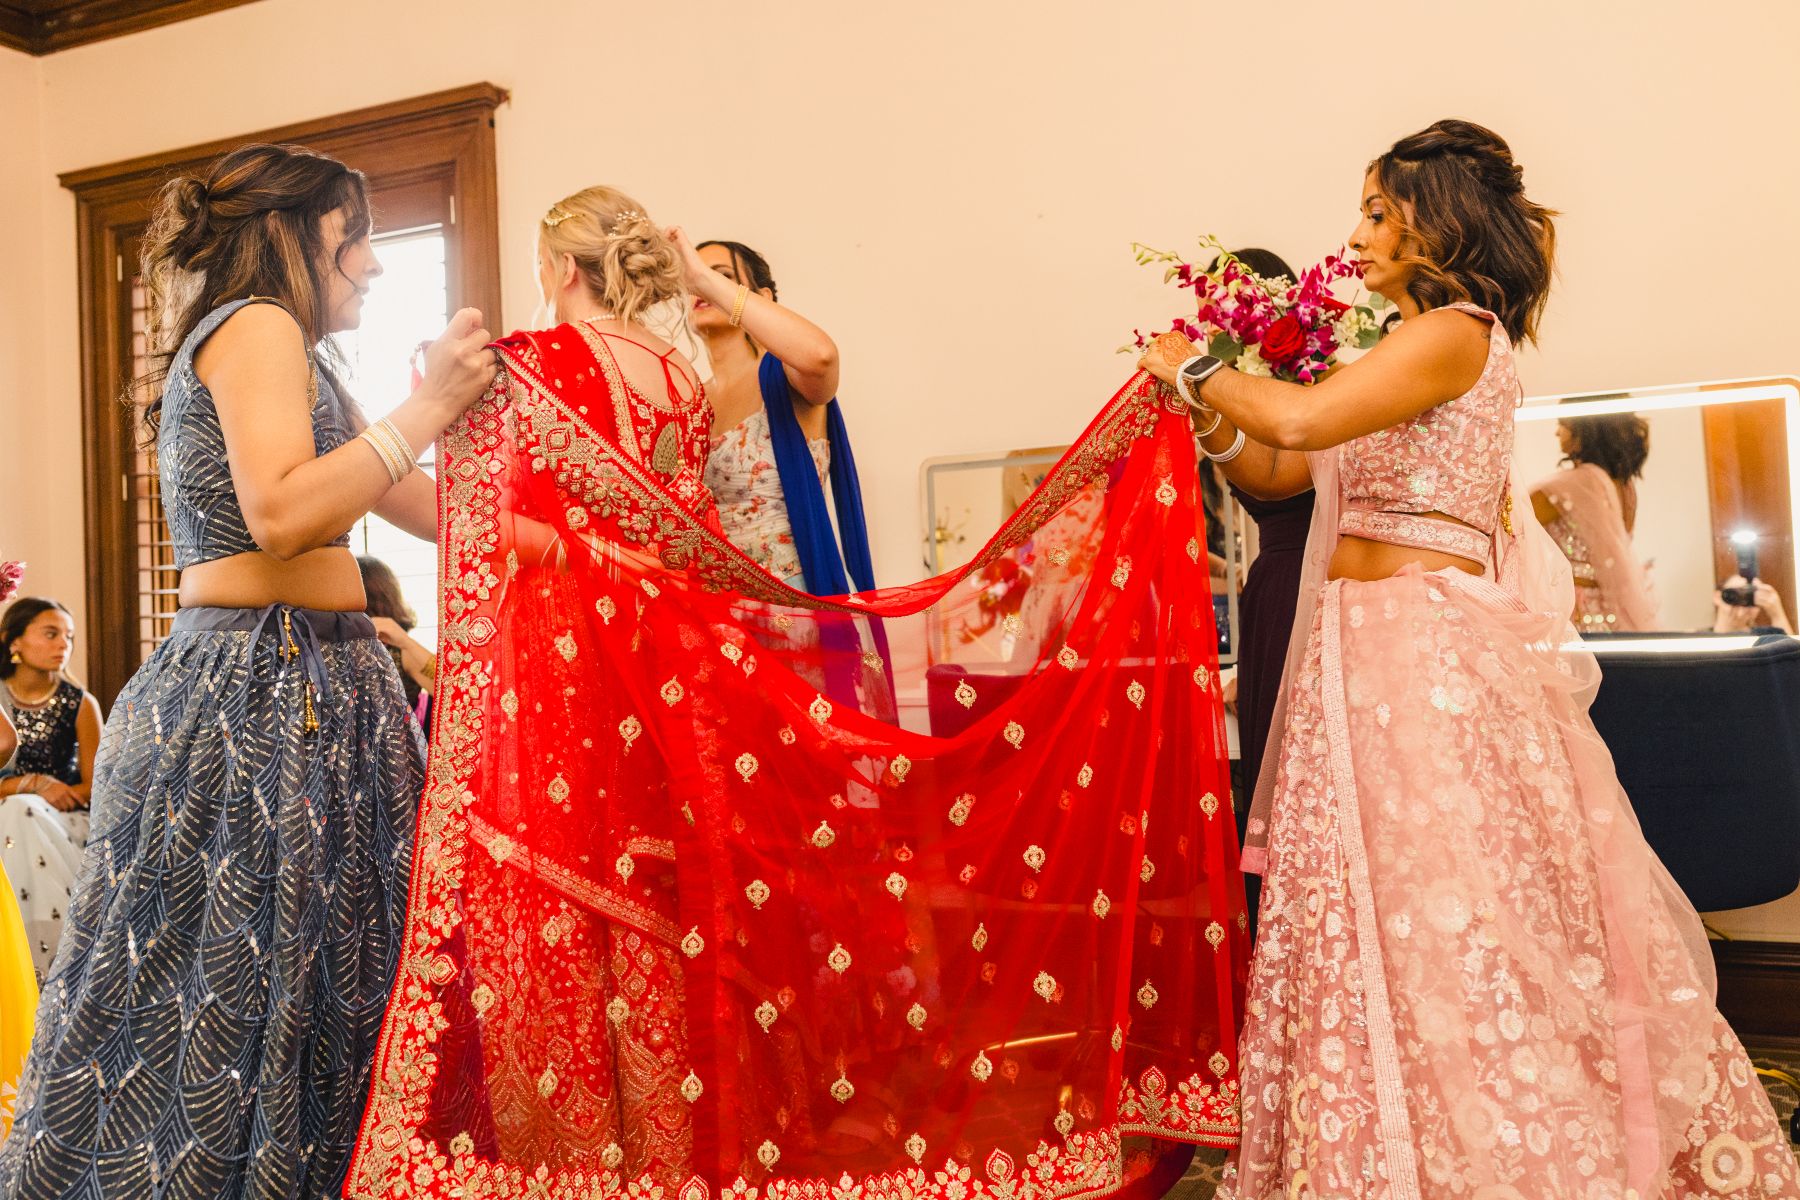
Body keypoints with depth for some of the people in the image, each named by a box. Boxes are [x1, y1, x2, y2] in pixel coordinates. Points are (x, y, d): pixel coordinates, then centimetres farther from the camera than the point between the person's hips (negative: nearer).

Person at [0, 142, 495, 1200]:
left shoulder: (296, 363, 23)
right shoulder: (256, 325, -6)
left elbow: (440, 512, 19)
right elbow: (280, 513, -22)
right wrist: (426, 409, -17)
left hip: (307, 692, 10)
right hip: (263, 693, -9)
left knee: (311, 988, 10)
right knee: (230, 981, -4)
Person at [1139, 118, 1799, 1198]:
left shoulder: (1458, 334, -8)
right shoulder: (1400, 358, 19)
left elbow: (1297, 421, -22)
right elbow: (1271, 472, 19)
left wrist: (1200, 373, -6)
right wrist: (1205, 409, 5)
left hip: (1429, 651, -9)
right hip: (1365, 652, 9)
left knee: (1443, 919, -4)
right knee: (1380, 926, 11)